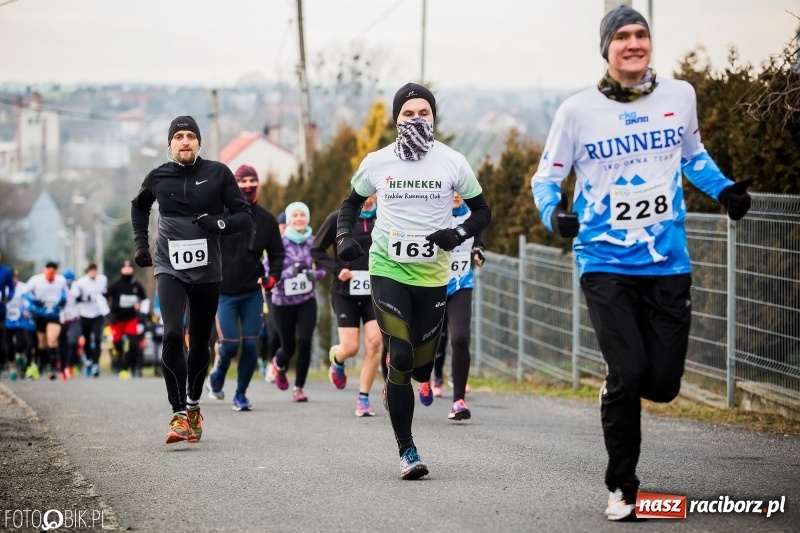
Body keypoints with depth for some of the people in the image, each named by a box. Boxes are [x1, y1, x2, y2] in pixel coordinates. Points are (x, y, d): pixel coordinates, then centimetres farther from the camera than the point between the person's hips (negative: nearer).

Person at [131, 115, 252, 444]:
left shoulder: (218, 174, -3)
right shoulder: (158, 177, 1)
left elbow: (245, 217, -2)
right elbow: (139, 206, 23)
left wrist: (220, 223, -20)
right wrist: (141, 243, 13)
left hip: (207, 271, 1)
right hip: (170, 268, -1)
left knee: (200, 342, 10)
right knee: (173, 335, -20)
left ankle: (193, 406, 32)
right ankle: (179, 414, -20)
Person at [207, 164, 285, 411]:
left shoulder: (266, 219, 4)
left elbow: (277, 253, 13)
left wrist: (273, 276, -3)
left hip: (253, 292, 2)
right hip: (224, 291, -2)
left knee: (250, 345, -1)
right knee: (230, 344, -8)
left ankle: (241, 394, 13)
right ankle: (218, 374, 24)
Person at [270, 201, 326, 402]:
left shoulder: (314, 242, 0)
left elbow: (322, 269, 8)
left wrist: (314, 274, -14)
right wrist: (289, 272, -25)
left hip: (307, 300, 1)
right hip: (283, 301, -1)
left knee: (304, 342, -16)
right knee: (288, 347, 6)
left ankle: (299, 388, -3)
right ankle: (279, 365, 44)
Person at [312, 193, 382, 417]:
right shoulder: (338, 219, -4)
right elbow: (317, 250, 1)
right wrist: (337, 270, -12)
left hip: (375, 291, 2)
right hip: (345, 291, -1)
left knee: (374, 343, -12)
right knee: (350, 348, -6)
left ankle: (363, 398, 2)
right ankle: (336, 358, 33)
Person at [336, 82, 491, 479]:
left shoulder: (452, 163, -1)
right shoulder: (377, 163, 0)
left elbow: (482, 210, 7)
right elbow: (351, 203, 16)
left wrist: (459, 233, -13)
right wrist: (344, 237, -3)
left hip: (432, 275, 1)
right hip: (388, 269, -1)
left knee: (421, 366, 5)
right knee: (400, 358, -14)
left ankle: (394, 388, 45)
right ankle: (406, 451, -6)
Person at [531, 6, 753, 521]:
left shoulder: (679, 95, 4)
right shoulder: (578, 110, -4)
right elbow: (546, 177, 4)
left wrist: (723, 189, 5)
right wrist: (553, 212, -17)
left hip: (668, 265, 3)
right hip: (605, 264, -3)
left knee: (663, 383, 0)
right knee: (629, 373, -13)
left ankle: (617, 390, 37)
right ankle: (622, 487, 4)